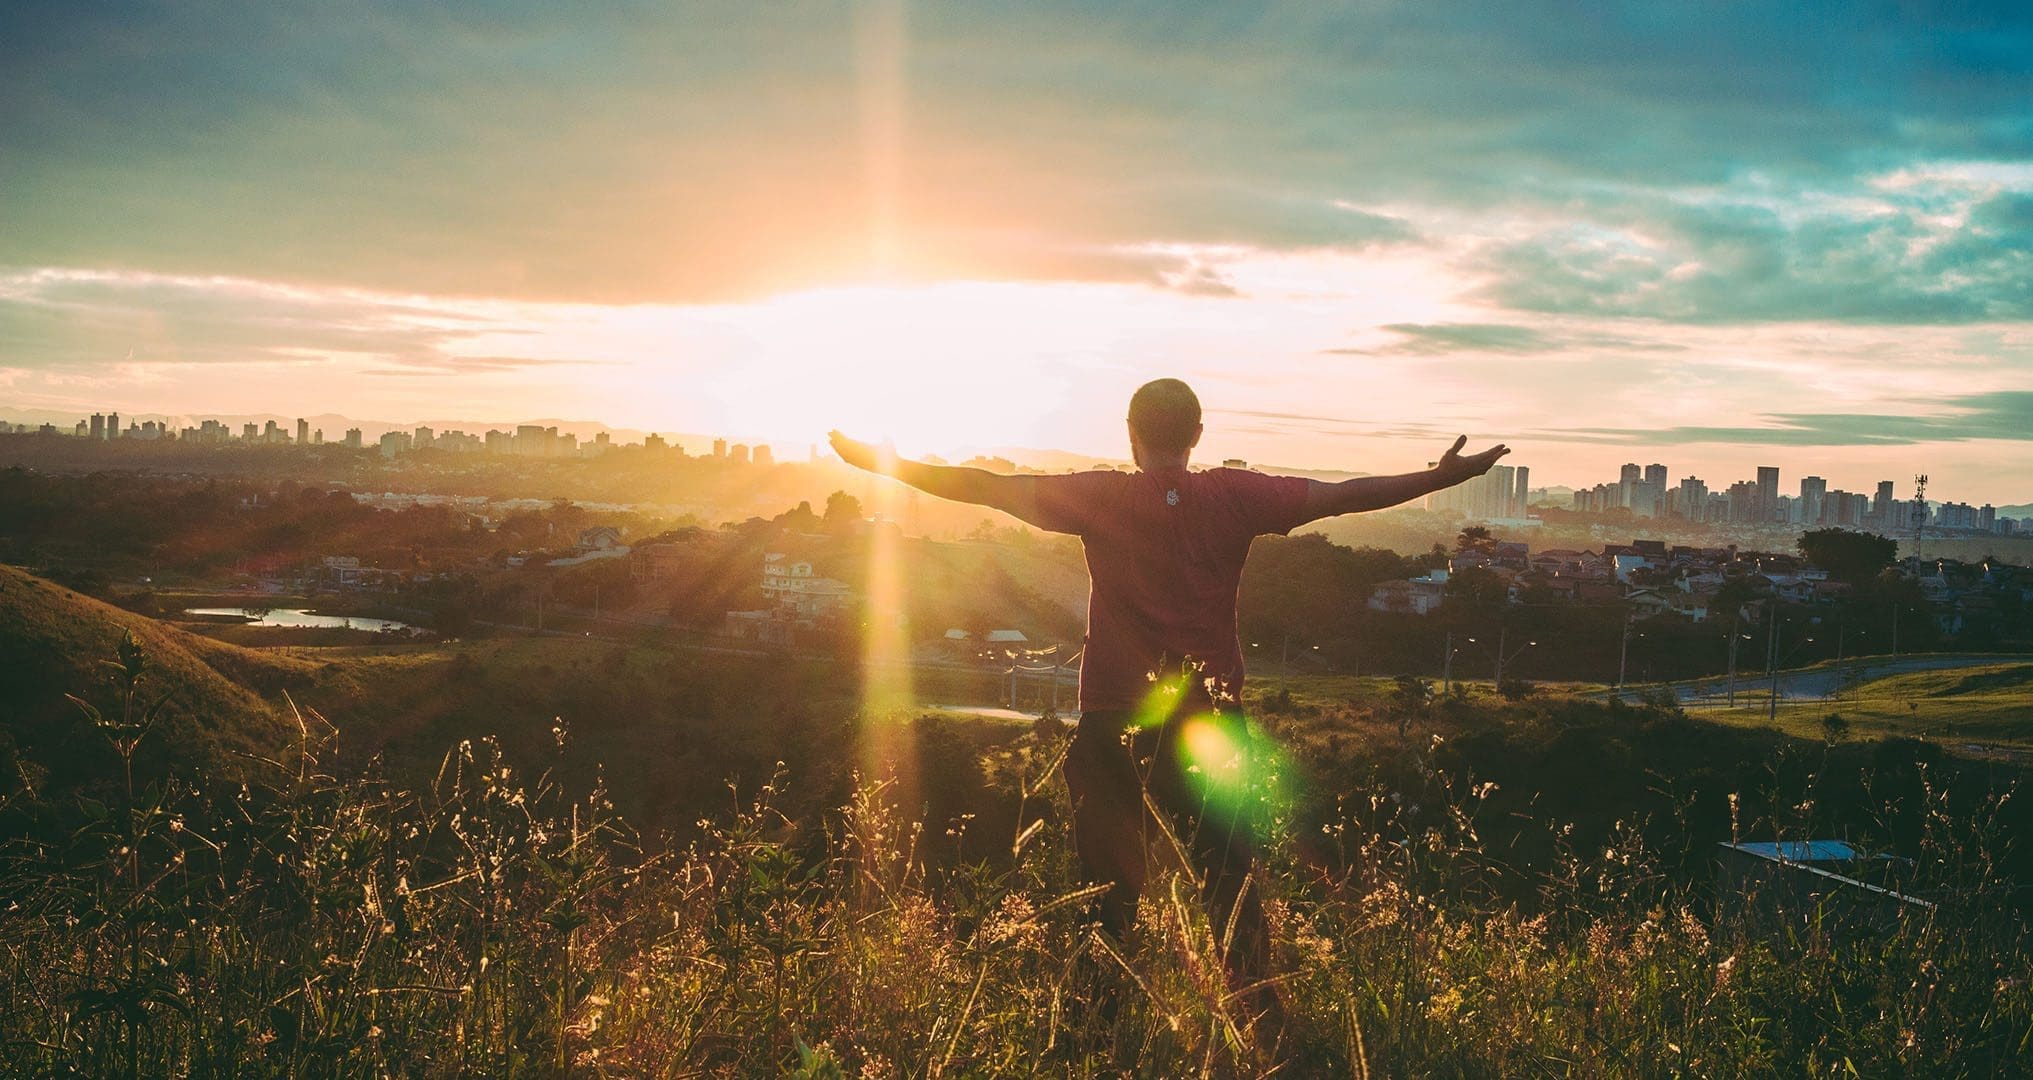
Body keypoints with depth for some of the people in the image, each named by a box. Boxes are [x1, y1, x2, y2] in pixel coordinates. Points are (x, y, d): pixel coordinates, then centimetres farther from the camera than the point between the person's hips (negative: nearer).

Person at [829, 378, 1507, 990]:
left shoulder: (1101, 498, -5)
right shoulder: (1235, 497, -3)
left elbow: (989, 487, -4)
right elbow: (1342, 495, 0)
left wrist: (887, 466, 4)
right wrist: (1444, 478, 9)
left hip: (1115, 721, 0)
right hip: (1211, 721, 1)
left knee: (1108, 884, 10)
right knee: (1232, 884, 7)